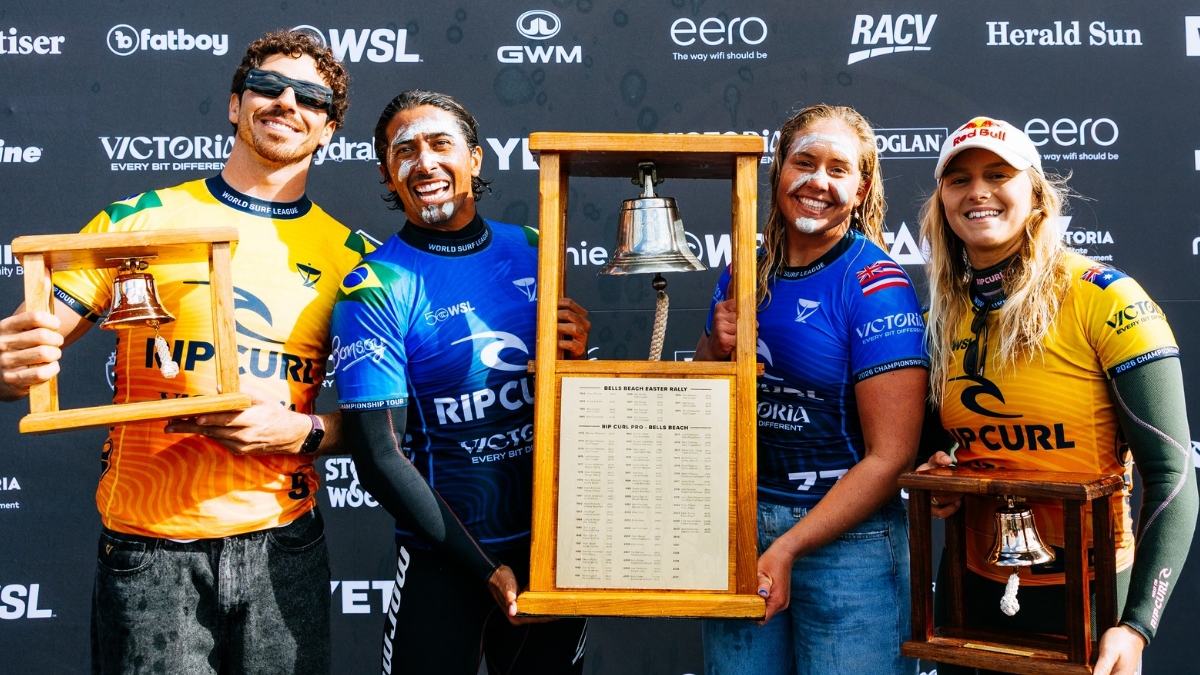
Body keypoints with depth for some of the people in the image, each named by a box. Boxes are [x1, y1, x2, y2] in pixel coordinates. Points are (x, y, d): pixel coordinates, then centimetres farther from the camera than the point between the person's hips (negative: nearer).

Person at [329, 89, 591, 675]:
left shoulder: (533, 251, 0)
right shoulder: (376, 290, -12)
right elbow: (379, 459, -14)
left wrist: (577, 355, -12)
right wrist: (484, 569, -15)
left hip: (553, 540, 4)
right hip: (444, 559, -4)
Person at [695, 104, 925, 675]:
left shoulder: (875, 286, -11)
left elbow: (891, 455, -14)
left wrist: (786, 548, -18)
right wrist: (716, 348, -7)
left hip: (847, 537, -4)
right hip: (739, 522, 5)